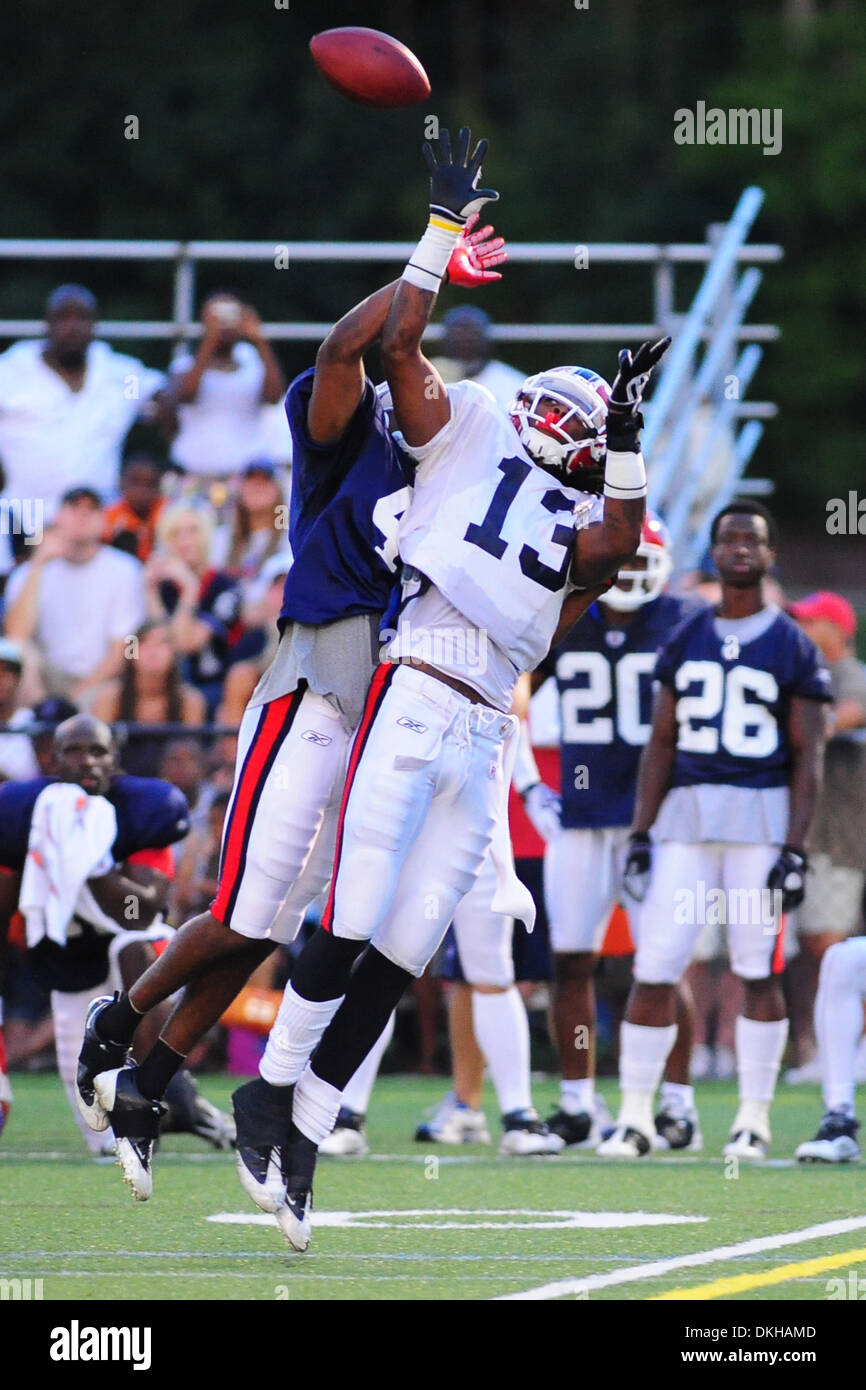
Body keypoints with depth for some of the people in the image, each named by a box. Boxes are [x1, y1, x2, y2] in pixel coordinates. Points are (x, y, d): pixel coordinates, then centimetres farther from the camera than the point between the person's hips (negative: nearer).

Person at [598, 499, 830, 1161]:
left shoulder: (791, 647, 1)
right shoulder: (686, 641, 12)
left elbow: (808, 756, -1)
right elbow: (661, 744, 12)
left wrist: (795, 849, -9)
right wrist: (641, 835, 5)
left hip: (762, 817, -3)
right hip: (686, 816, 3)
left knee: (758, 972, 0)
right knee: (654, 968, -3)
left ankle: (754, 1118, 10)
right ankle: (635, 1117, 4)